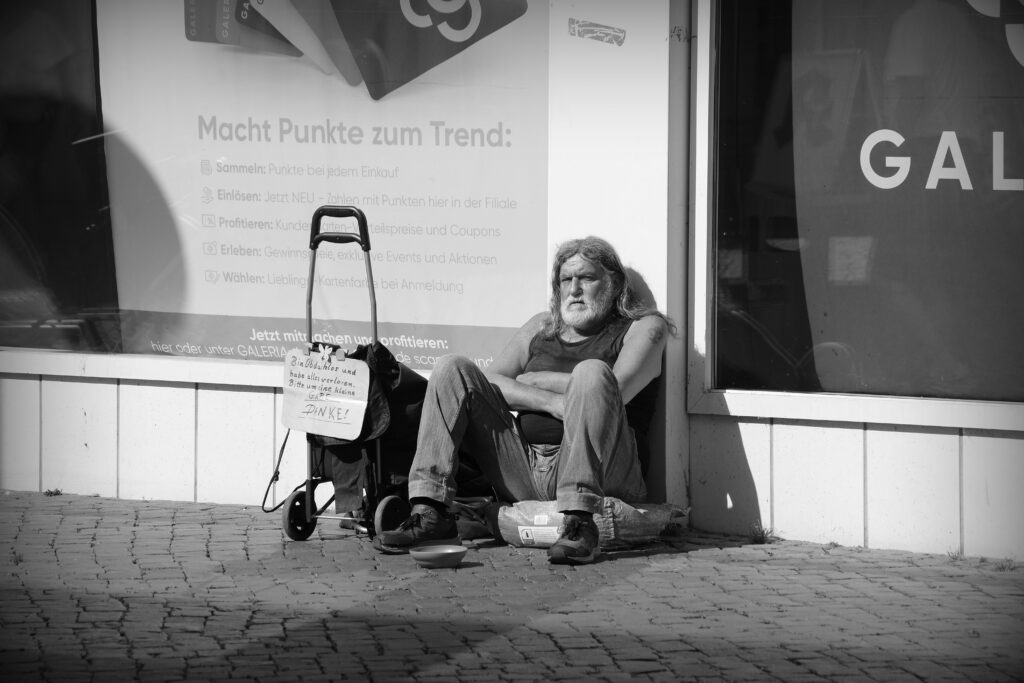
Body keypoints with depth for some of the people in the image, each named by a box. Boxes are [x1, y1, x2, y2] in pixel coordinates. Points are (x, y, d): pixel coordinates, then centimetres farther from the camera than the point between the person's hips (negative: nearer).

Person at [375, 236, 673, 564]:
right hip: (521, 472, 5)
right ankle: (430, 514, -19)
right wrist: (552, 402, -11)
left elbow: (615, 391, -10)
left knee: (591, 370, -28)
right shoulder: (541, 327, 23)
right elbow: (490, 381, 7)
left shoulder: (644, 328, 10)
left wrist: (535, 380, 1)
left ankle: (579, 523, -37)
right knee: (452, 368, -5)